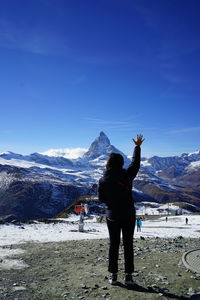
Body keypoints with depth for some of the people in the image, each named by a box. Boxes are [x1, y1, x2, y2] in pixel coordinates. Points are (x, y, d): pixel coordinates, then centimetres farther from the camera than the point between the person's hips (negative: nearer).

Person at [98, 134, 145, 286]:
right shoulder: (126, 175, -12)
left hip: (112, 217, 1)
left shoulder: (103, 181, -8)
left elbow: (101, 199, 1)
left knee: (114, 245, 13)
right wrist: (138, 146, 16)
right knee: (128, 245, 10)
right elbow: (136, 163, 5)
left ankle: (113, 275, 19)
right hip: (128, 216, -1)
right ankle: (129, 276, 16)